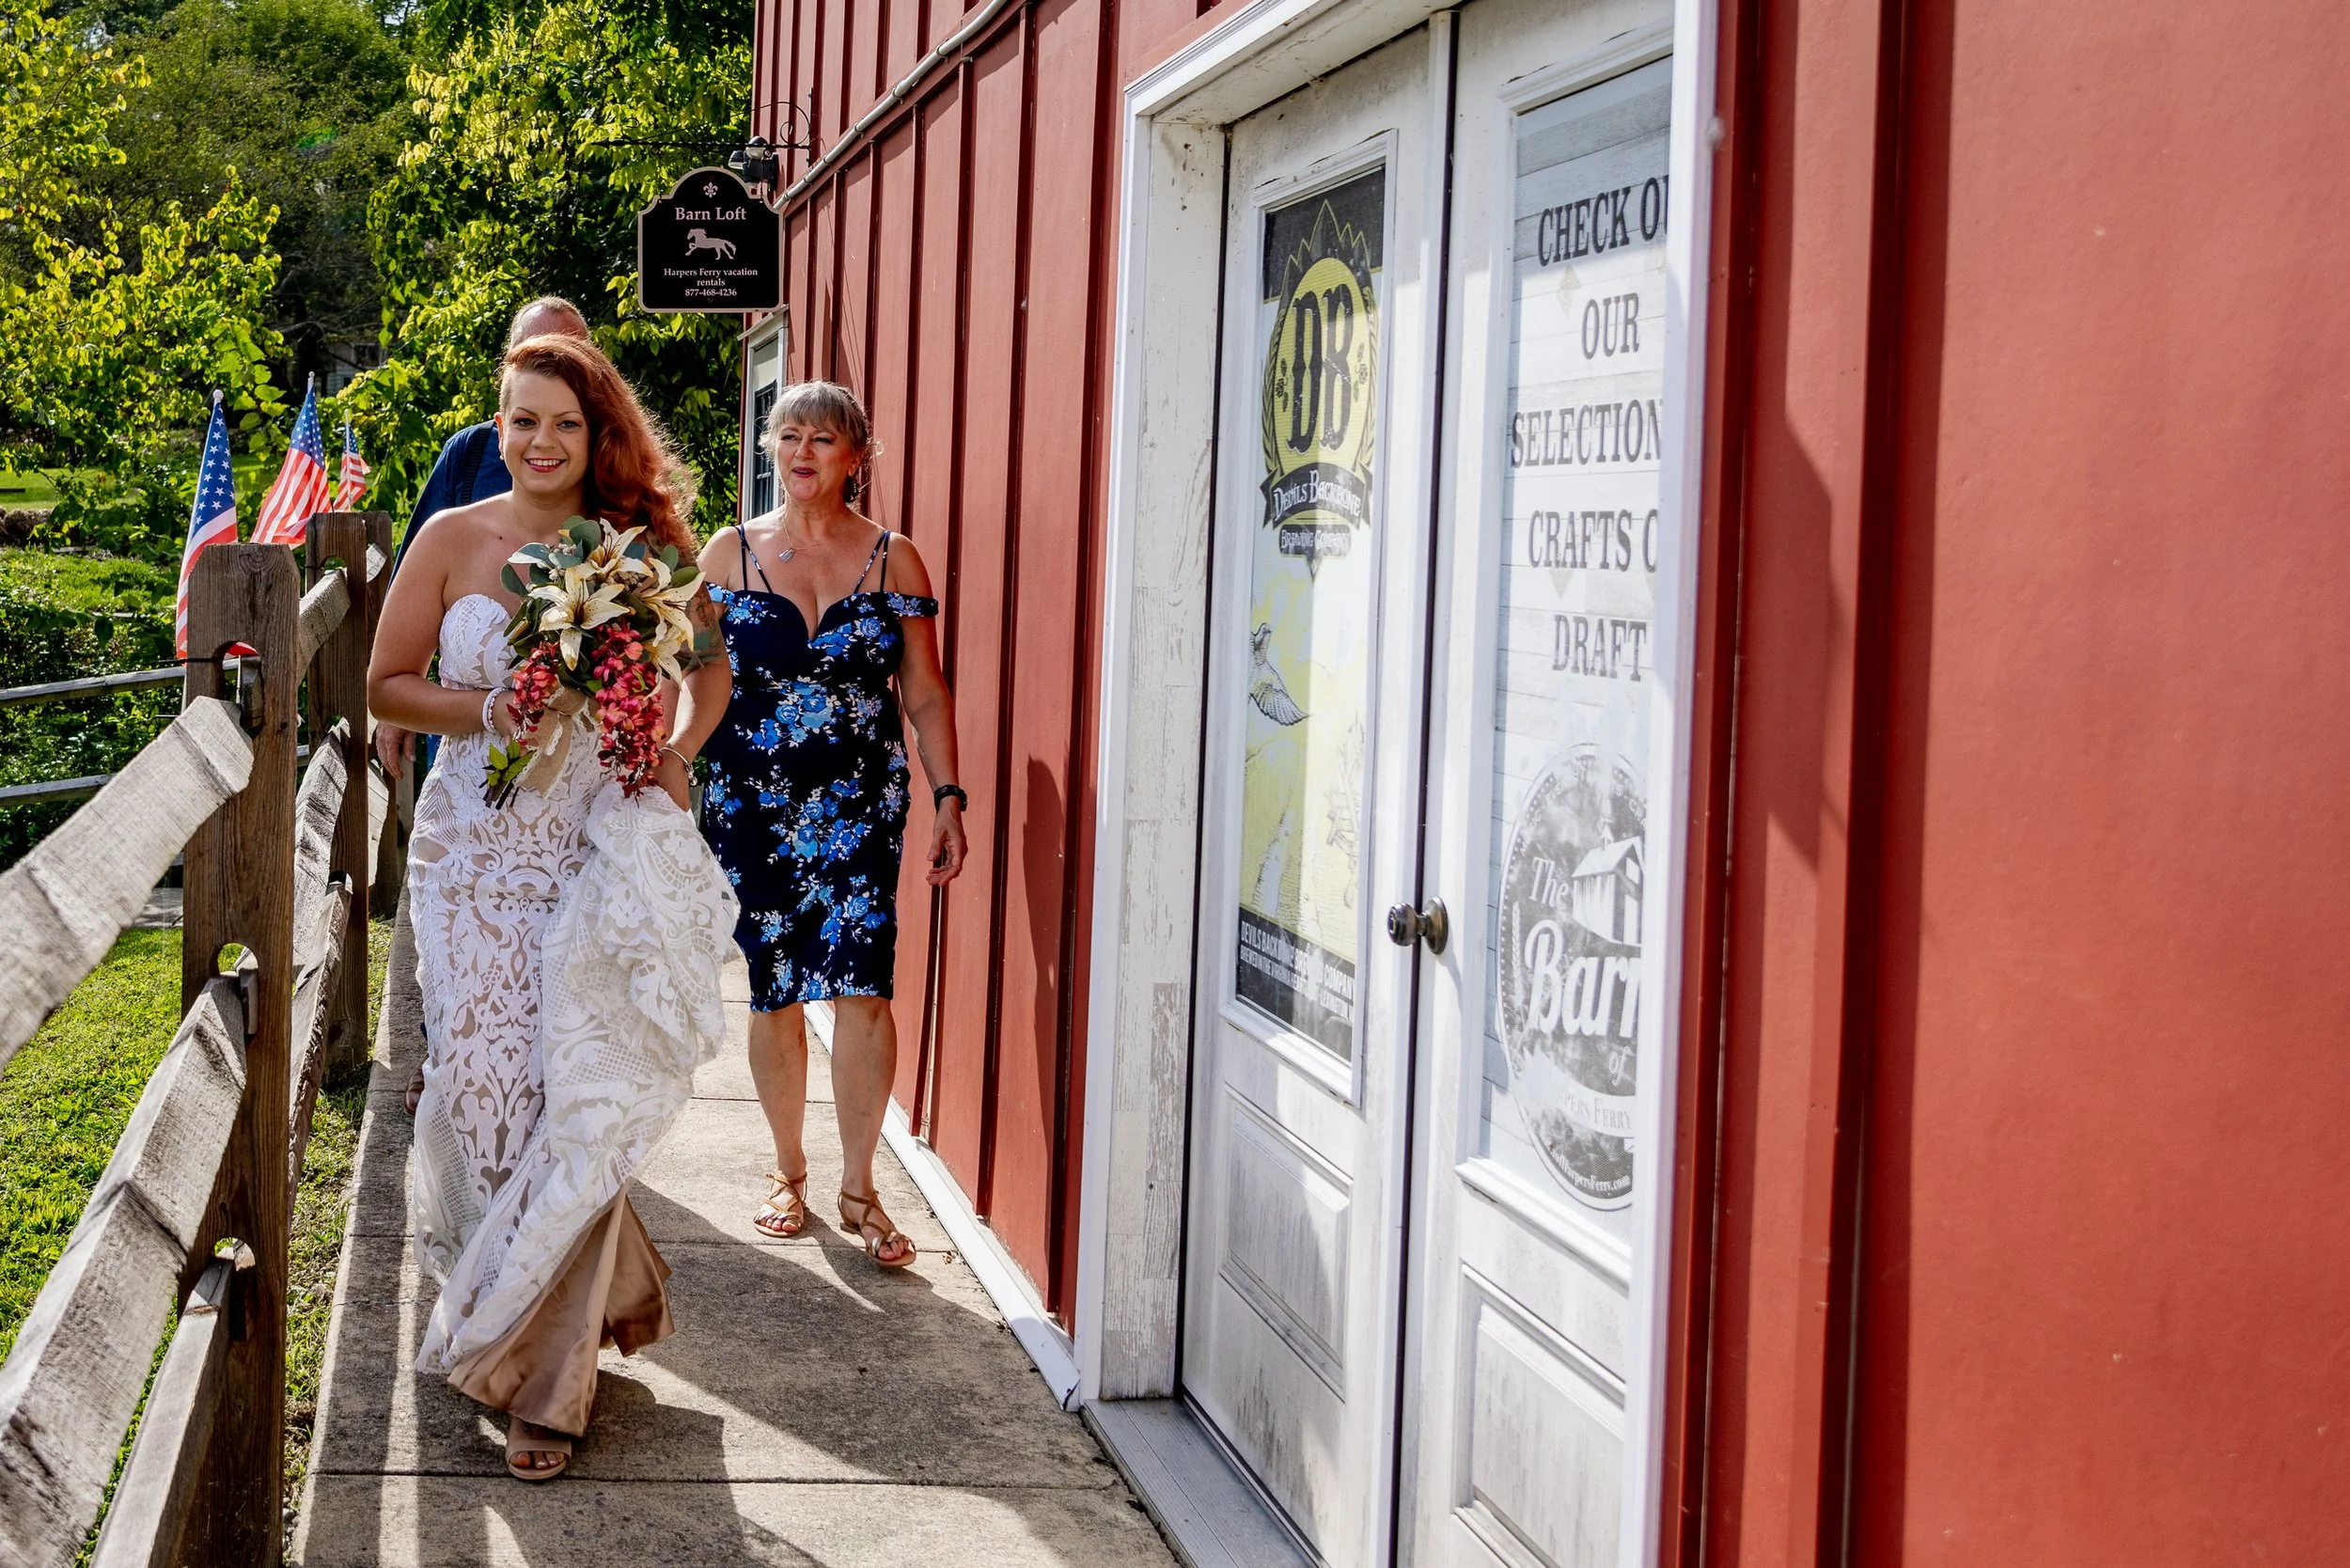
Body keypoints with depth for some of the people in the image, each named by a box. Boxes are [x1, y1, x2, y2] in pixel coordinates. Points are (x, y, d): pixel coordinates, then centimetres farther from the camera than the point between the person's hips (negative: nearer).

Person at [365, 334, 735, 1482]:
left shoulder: (642, 542, 4)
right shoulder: (453, 541, 4)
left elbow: (710, 665, 16)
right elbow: (387, 686, 7)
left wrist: (675, 749, -4)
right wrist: (486, 713, -11)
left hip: (602, 846, -1)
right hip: (479, 847, 1)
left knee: (579, 1095, -7)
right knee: (489, 1081, -3)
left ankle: (546, 1381, 5)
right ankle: (597, 1290, 25)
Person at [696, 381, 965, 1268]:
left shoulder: (894, 560, 4)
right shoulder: (730, 554, 5)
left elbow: (926, 693, 6)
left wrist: (948, 797, -1)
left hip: (861, 804, -1)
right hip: (750, 804, 1)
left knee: (861, 985, -10)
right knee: (773, 990, 5)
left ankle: (858, 1187, 1)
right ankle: (788, 1172, 23)